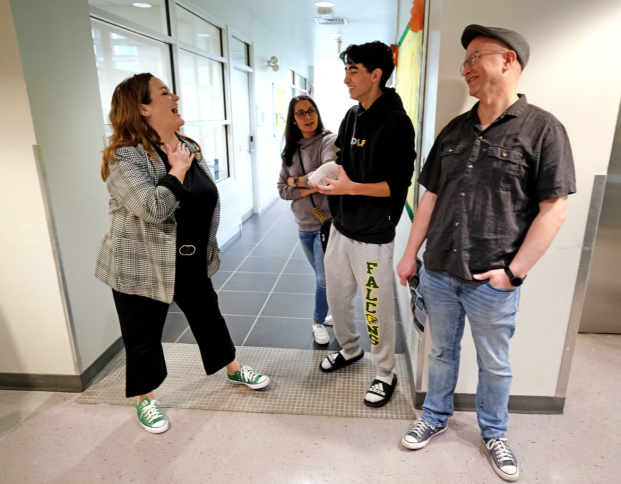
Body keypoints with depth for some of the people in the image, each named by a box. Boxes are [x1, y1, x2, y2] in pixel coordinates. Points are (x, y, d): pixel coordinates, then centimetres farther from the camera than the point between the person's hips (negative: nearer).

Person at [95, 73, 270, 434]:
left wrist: (208, 248, 12)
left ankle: (234, 370, 43)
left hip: (193, 263, 7)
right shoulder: (125, 157, -19)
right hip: (142, 268, -6)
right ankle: (145, 399, 37)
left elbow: (210, 200, 13)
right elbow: (152, 209, -34)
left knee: (209, 316, 20)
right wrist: (177, 170, -20)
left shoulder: (190, 148, 4)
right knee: (144, 337, 11)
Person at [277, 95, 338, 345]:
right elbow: (282, 189, 2)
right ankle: (328, 313, 39)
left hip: (326, 222, -5)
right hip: (304, 224, 5)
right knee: (321, 276, 20)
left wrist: (296, 180, -13)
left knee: (325, 278, 7)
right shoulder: (291, 149, 6)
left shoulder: (329, 141, -11)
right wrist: (308, 190, -15)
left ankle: (319, 321, 28)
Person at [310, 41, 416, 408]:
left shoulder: (397, 123, -14)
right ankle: (349, 349, 45)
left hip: (373, 236, -8)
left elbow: (398, 185, -19)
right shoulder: (352, 116, 10)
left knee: (377, 309, 5)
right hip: (342, 228, 8)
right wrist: (326, 180, 0)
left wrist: (351, 187, -27)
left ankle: (386, 374, 27)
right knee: (337, 297, 20)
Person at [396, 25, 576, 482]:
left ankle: (494, 433, 41)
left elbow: (553, 208, -10)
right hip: (438, 273, 4)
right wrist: (410, 254, 8)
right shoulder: (454, 130, 8)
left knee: (494, 364, 16)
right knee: (442, 351, 21)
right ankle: (436, 417, 42)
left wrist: (514, 271, -14)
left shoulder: (542, 129, -7)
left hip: (491, 281, -4)